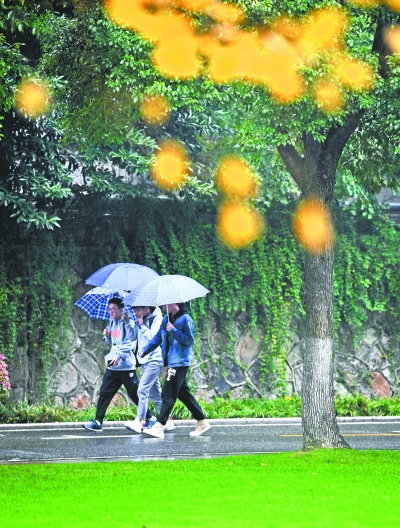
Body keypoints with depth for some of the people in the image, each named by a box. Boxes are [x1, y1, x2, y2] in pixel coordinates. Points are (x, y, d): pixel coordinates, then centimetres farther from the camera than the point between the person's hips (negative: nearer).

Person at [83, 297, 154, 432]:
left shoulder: (127, 323, -9)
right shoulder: (111, 323, 13)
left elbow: (129, 342, -18)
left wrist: (119, 356, -30)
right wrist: (107, 336, 4)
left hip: (126, 365, -7)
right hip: (112, 366, 7)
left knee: (135, 394, 1)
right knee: (104, 393, 1)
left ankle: (149, 417, 15)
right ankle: (98, 422, 1)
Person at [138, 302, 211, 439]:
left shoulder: (185, 319, -12)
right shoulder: (166, 319, 12)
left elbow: (189, 340, -16)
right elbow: (158, 337, 14)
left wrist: (174, 331, -25)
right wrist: (144, 350, 4)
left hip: (179, 362, -9)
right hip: (171, 361, 9)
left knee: (168, 395, -10)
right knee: (183, 393, 14)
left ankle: (159, 427, -12)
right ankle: (202, 422, 22)